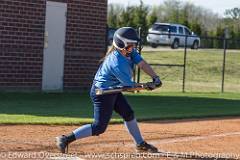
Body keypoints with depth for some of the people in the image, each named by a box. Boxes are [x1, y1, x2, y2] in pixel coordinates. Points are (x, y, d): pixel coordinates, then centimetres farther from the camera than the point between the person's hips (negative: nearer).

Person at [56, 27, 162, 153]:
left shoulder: (130, 52, -4)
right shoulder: (117, 63, -31)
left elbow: (142, 63, -7)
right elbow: (129, 85, -23)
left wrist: (155, 78, -21)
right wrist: (146, 86, -11)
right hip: (102, 93, -10)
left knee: (129, 114, 18)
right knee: (99, 127, -9)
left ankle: (140, 144, 34)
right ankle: (66, 139, -5)